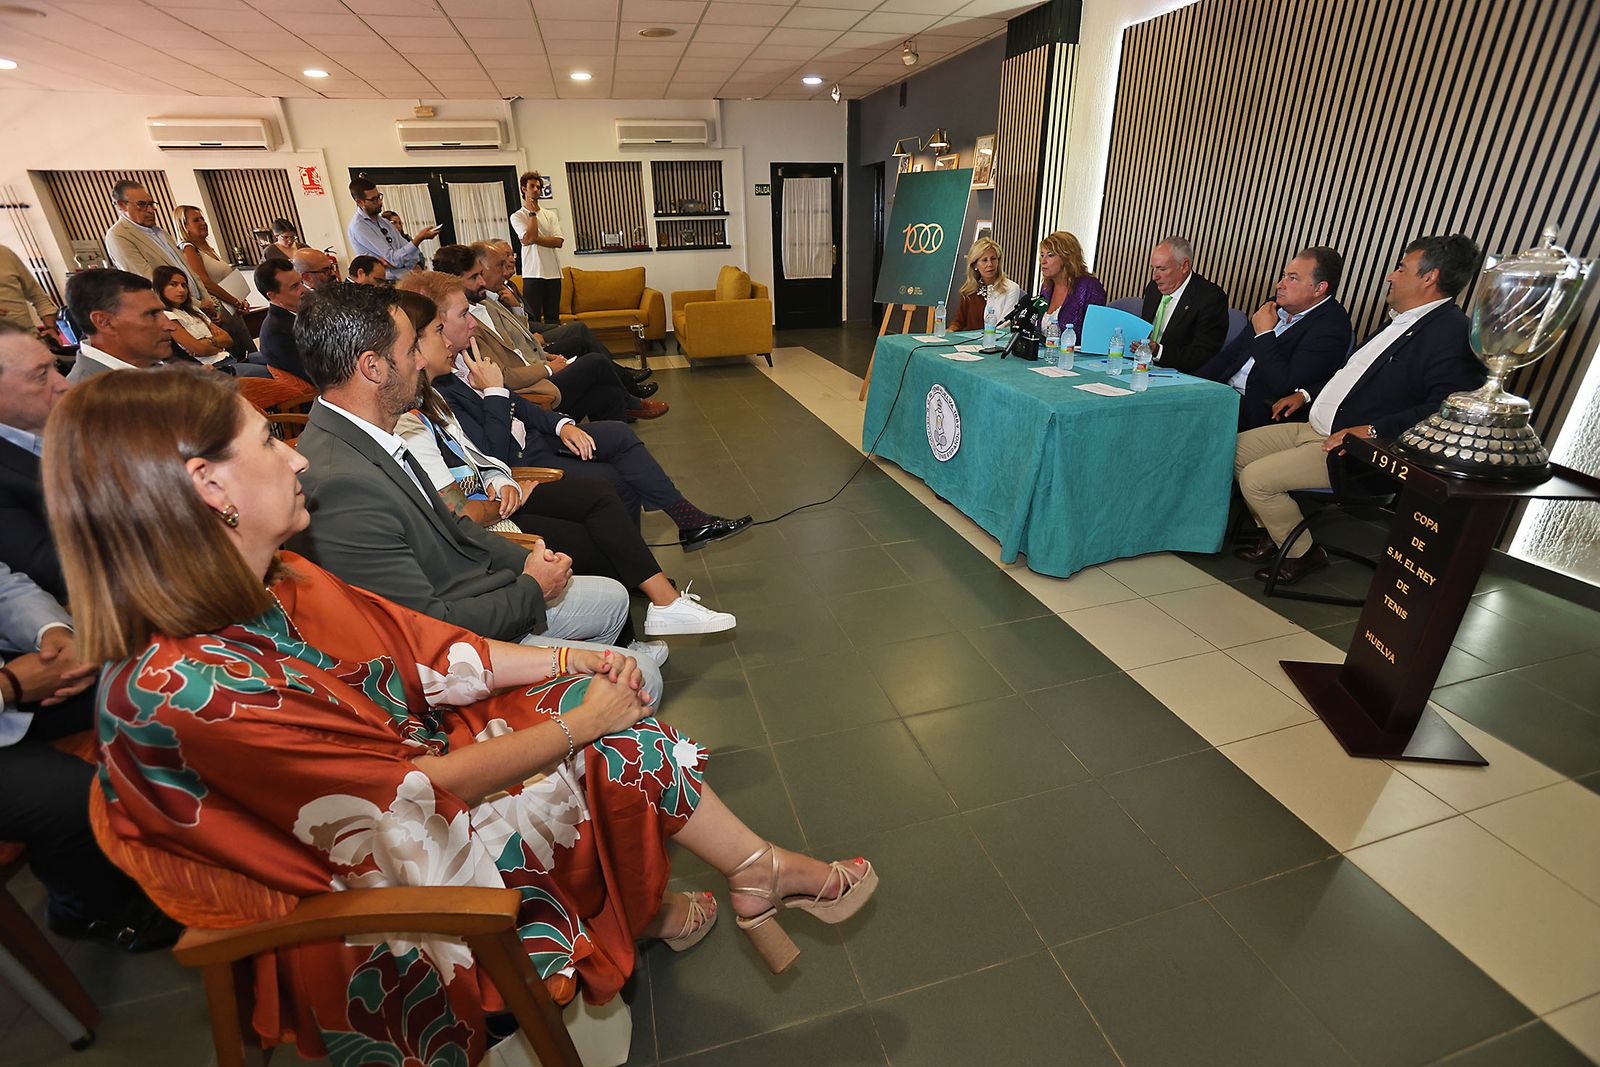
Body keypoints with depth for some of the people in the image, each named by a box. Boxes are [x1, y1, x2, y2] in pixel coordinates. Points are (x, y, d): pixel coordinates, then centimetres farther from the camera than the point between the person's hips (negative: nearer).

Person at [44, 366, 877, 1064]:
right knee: (608, 750, -9)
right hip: (391, 884, -7)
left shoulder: (278, 585, -5)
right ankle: (650, 913, 19)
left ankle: (761, 871, 10)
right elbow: (409, 797, -27)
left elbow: (435, 656, 0)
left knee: (611, 717, -5)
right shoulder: (178, 688, -31)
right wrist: (576, 722, -19)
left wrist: (575, 664, -5)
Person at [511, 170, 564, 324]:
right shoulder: (517, 216, 4)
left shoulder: (550, 215, 14)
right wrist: (532, 213, -3)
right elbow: (529, 237, -13)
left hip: (553, 272, 4)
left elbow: (559, 241, 0)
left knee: (553, 318, 6)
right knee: (533, 318, -4)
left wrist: (535, 239, -9)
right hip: (533, 273, -3)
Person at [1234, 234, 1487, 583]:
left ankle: (1303, 554, 3)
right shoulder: (1402, 322, 16)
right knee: (1237, 448, 6)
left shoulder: (1453, 333, -15)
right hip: (1316, 429, 10)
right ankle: (1274, 532, 19)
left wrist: (1373, 430, -29)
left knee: (1256, 478, -22)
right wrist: (1307, 394, 19)